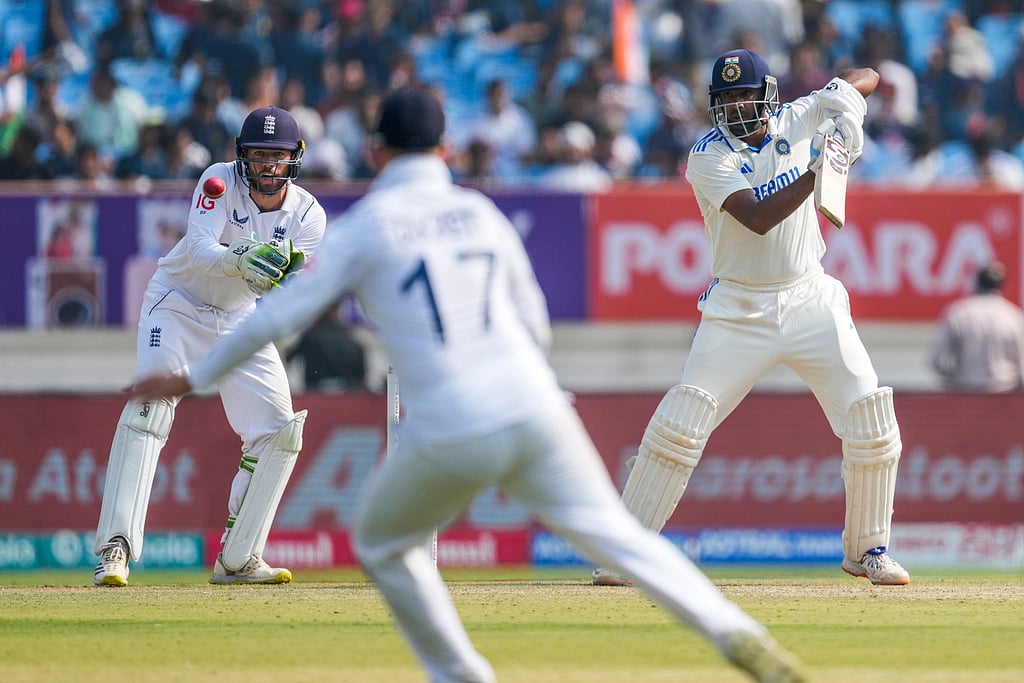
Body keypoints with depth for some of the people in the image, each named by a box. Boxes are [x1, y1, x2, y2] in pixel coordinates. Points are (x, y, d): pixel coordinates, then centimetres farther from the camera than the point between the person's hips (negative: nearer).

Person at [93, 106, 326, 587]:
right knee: (149, 406, -23)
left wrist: (290, 274, -46)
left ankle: (237, 559, 8)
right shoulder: (221, 182, -20)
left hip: (242, 318, 4)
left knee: (279, 429, -4)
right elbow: (199, 250, -35)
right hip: (179, 305, -4)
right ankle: (116, 549, -29)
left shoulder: (307, 214, -13)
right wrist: (240, 260, -55)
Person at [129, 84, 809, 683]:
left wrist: (194, 378, 9)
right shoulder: (481, 212, 16)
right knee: (609, 527, 8)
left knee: (383, 546, 21)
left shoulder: (367, 225, 3)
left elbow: (282, 312, 0)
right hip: (534, 407, 3)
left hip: (449, 432, -3)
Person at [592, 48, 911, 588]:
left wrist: (843, 92, -13)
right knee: (680, 422, -12)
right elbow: (758, 219, -25)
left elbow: (866, 77, 10)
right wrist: (817, 170, -33)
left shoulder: (795, 122, 1)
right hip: (738, 313, -3)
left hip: (810, 301, 3)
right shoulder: (709, 157, -10)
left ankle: (866, 548, 12)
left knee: (871, 422, -6)